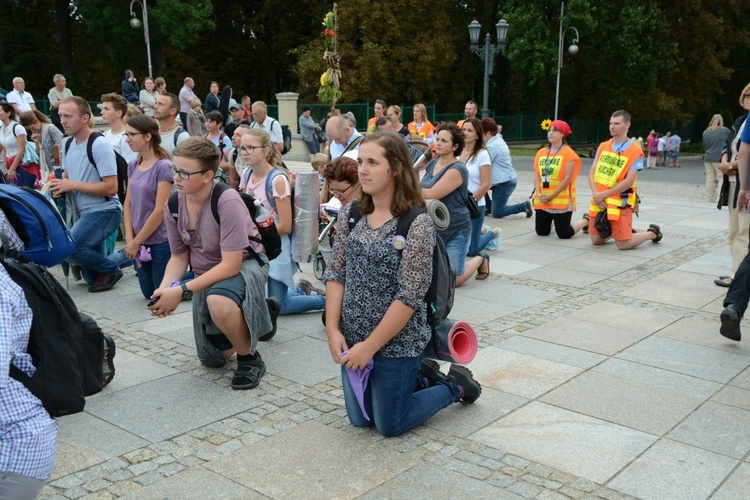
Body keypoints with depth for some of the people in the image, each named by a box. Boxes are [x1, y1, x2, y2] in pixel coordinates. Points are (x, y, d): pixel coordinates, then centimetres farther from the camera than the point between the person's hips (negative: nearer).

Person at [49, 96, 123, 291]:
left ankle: (111, 270, -5)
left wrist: (72, 185, -19)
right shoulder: (68, 144, 8)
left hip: (104, 211, -8)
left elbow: (111, 188, -21)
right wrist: (59, 186, -2)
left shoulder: (99, 146, -17)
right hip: (83, 212, 8)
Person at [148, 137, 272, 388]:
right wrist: (165, 288, -20)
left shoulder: (227, 201, -30)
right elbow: (179, 256, 0)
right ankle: (243, 328, 45)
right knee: (214, 358, 13)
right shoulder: (173, 205, -12)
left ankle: (250, 359, -14)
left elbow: (231, 265, -30)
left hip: (244, 266, -6)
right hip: (206, 277, 6)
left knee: (219, 302, -42)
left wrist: (182, 291, -32)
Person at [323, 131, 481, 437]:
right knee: (359, 419, 18)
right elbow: (336, 273, 1)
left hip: (396, 342, -6)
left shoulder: (416, 223, -20)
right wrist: (333, 330, -8)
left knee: (389, 425, 9)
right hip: (352, 338, 6)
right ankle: (420, 377, 38)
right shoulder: (352, 213, -1)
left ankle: (455, 386, 29)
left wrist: (370, 346, -19)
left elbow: (410, 295, -22)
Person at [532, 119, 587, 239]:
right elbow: (536, 175, 5)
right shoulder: (541, 152, 8)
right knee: (541, 232, 7)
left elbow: (567, 178, -14)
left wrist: (551, 196, -16)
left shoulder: (568, 152, -10)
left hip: (561, 201, -5)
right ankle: (552, 221, 41)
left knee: (564, 234, -5)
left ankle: (586, 220, 24)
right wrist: (539, 193, -10)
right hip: (543, 201, 5)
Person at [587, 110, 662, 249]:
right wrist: (596, 194, -12)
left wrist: (603, 194, -17)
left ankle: (652, 233, 22)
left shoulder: (634, 151, -10)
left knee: (624, 244, -6)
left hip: (619, 203, -6)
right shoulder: (603, 146, 9)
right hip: (598, 202, 6)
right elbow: (592, 173, 5)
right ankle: (622, 230, 37)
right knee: (596, 240, 10)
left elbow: (628, 181, -16)